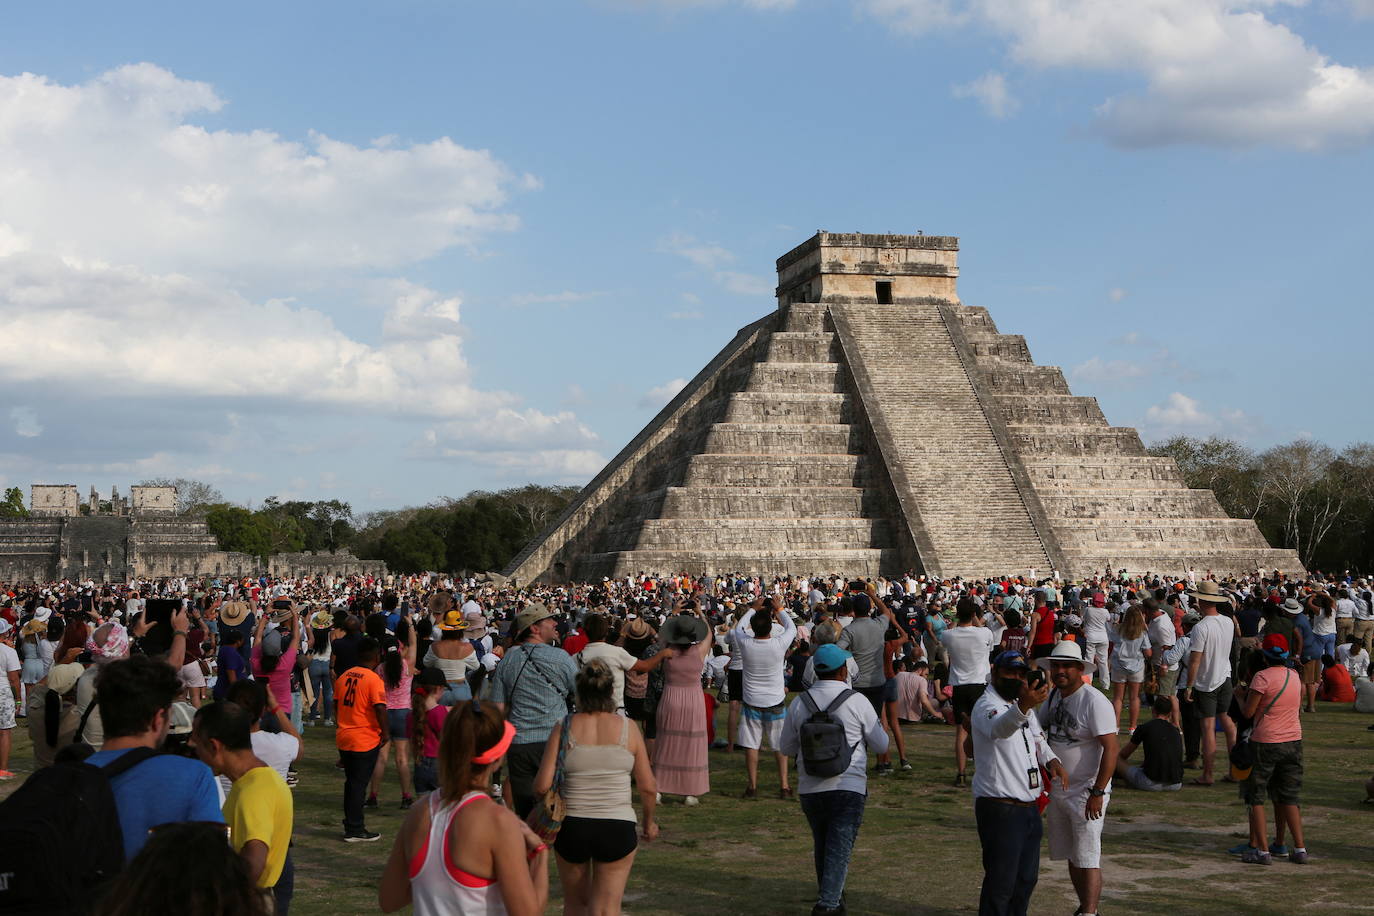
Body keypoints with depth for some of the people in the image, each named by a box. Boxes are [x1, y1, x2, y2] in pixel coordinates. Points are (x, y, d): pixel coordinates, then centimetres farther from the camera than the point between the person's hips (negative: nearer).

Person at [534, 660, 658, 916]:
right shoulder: (627, 728, -4)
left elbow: (542, 786, -8)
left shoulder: (564, 728, -6)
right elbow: (648, 787, 0)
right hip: (618, 828, -1)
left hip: (571, 827, 1)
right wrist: (649, 822, 18)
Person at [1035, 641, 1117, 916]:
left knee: (1087, 859, -8)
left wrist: (1098, 792, -24)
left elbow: (1111, 749, -21)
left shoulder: (1095, 702, -16)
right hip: (1056, 789, 8)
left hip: (1086, 792, -8)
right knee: (1072, 857, 15)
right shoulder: (1052, 697, 8)